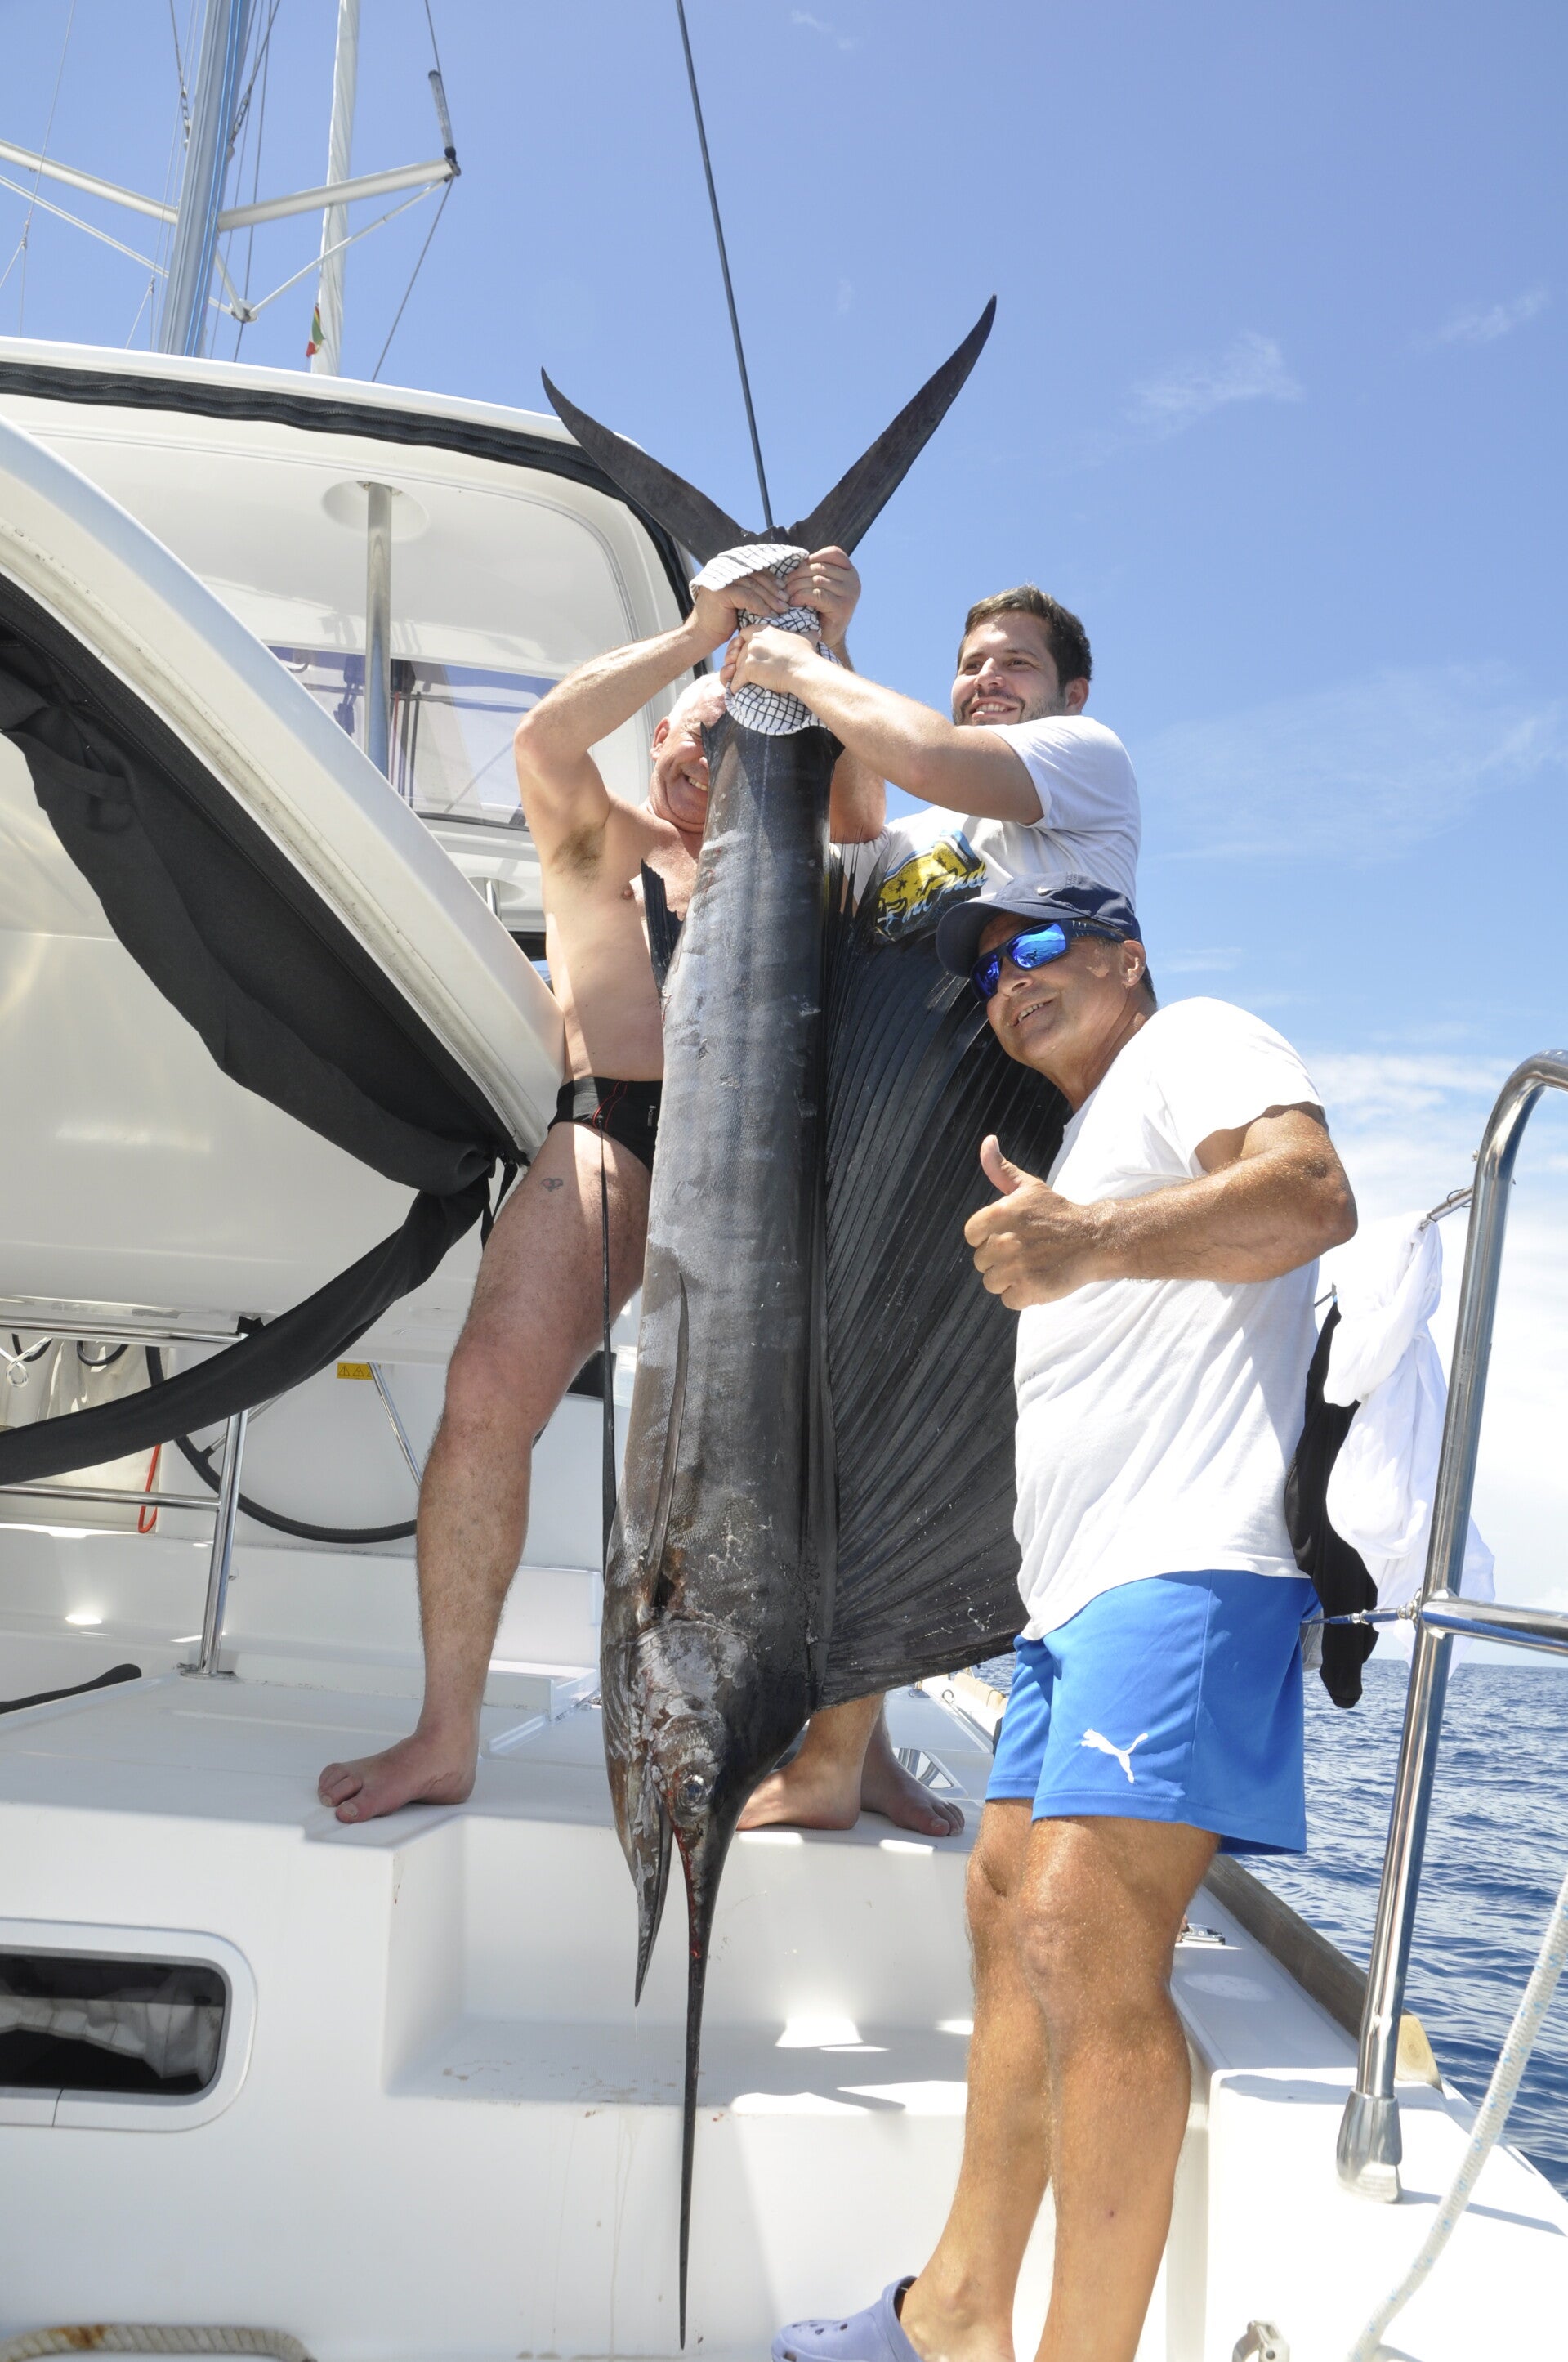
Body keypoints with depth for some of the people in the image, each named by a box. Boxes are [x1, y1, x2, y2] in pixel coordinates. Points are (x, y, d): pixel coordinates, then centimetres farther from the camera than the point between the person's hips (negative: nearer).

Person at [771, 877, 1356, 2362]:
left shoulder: (1196, 1043, 1)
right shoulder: (1084, 1137, 30)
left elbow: (1311, 1193, -21)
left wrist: (1095, 1241, -36)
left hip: (1184, 1571, -11)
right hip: (1078, 1590, 11)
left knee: (1084, 1944, -19)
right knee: (1008, 1912, 13)